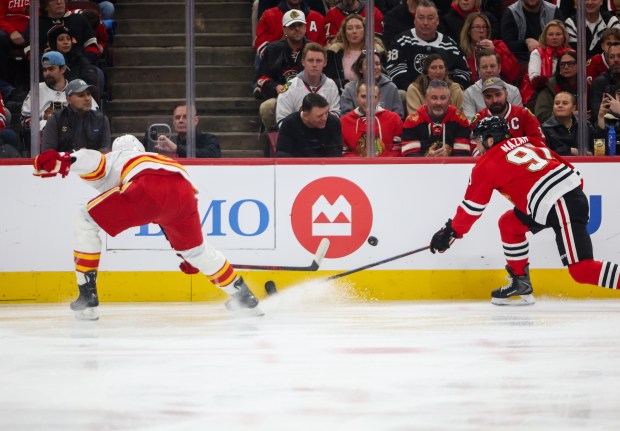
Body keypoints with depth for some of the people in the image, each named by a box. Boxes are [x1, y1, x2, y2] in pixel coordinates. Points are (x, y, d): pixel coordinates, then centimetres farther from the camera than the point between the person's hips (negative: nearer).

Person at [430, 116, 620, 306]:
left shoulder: (487, 165, 2)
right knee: (509, 223, 22)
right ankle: (521, 285, 26)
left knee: (581, 270, -13)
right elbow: (554, 158, 20)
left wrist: (451, 232, 20)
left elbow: (472, 206, 8)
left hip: (561, 205, -9)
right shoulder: (523, 141, 20)